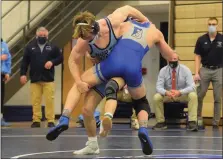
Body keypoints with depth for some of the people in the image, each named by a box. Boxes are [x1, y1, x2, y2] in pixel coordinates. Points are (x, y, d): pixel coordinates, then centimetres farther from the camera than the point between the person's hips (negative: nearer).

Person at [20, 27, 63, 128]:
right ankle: (36, 120, 7)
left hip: (48, 79, -1)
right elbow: (25, 61, 4)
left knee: (49, 100, -4)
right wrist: (23, 74, -4)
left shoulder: (52, 47, 6)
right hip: (35, 79, 1)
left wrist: (52, 62, -11)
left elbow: (60, 58, 8)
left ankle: (51, 121, 0)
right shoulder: (30, 47, 6)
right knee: (35, 101, 1)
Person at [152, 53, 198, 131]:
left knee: (193, 95, -31)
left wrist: (180, 92, -38)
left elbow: (192, 86, -20)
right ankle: (161, 122, -14)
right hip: (167, 96, 1)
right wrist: (166, 92, -39)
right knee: (156, 97, -27)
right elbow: (159, 87, -15)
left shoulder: (185, 70, -11)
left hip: (183, 95, -1)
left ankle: (192, 122, -30)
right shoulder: (163, 71, -8)